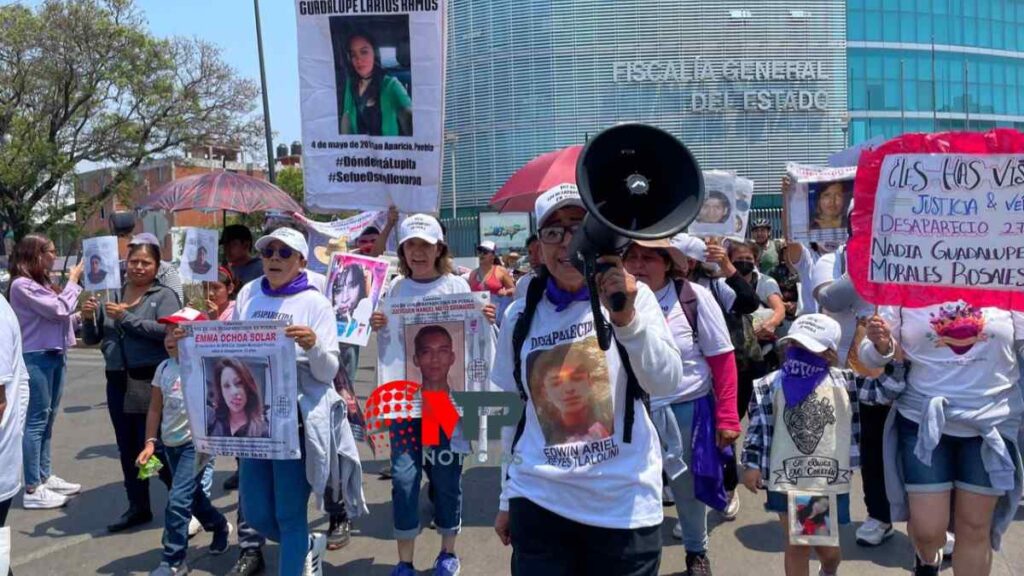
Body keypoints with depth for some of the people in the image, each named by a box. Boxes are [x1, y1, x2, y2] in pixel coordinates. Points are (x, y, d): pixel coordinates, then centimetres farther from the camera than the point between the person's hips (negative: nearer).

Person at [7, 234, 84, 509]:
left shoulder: (42, 284, 13)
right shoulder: (22, 285, -13)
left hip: (55, 355, 9)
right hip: (36, 359, -9)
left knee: (48, 420, 14)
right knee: (36, 421, -6)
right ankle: (32, 489, -2)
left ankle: (45, 477, 24)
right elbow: (59, 310, -18)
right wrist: (73, 281, -7)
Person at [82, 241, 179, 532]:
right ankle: (138, 507, 26)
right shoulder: (111, 295, 12)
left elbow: (167, 330, -20)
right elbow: (92, 338, 16)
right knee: (127, 449, 13)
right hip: (118, 382, 6)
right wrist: (88, 318, -4)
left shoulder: (164, 295, -3)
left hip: (151, 381, -6)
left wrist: (126, 317, -19)